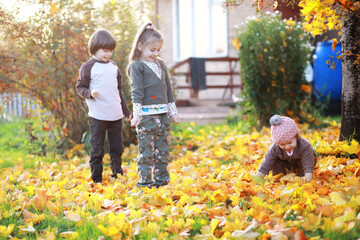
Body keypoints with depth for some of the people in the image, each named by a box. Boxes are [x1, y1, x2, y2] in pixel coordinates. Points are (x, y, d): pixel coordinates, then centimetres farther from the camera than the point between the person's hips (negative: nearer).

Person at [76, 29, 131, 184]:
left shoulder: (114, 67, 15)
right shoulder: (88, 67, -3)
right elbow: (80, 87, -1)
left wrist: (126, 111, 23)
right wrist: (90, 93, -22)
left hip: (116, 115, 5)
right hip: (98, 116, -5)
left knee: (117, 147, 11)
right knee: (97, 148, 0)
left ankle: (117, 175, 24)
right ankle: (96, 179, 9)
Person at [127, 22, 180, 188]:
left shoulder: (160, 64, 17)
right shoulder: (136, 66, -3)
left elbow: (168, 89, 20)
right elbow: (136, 91, -10)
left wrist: (173, 111, 18)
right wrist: (136, 114, -16)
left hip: (163, 114, 6)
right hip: (146, 115, -6)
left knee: (163, 148, 10)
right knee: (146, 148, -4)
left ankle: (161, 177, 18)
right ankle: (144, 179, 4)